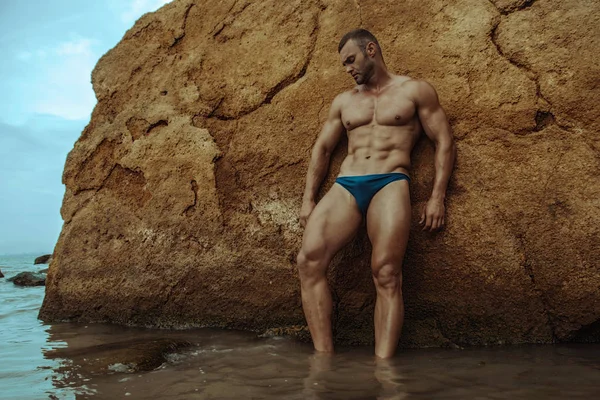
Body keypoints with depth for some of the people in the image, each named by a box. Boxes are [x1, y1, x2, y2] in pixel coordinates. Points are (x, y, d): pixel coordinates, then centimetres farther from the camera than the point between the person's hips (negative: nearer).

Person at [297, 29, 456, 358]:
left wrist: (437, 198, -3)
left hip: (390, 182, -3)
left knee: (386, 273, -21)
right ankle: (323, 356, -19)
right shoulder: (343, 101, 26)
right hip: (345, 185, 4)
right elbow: (321, 148, 23)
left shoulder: (415, 91, 13)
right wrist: (308, 200, 12)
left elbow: (443, 142, 8)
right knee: (309, 259, -20)